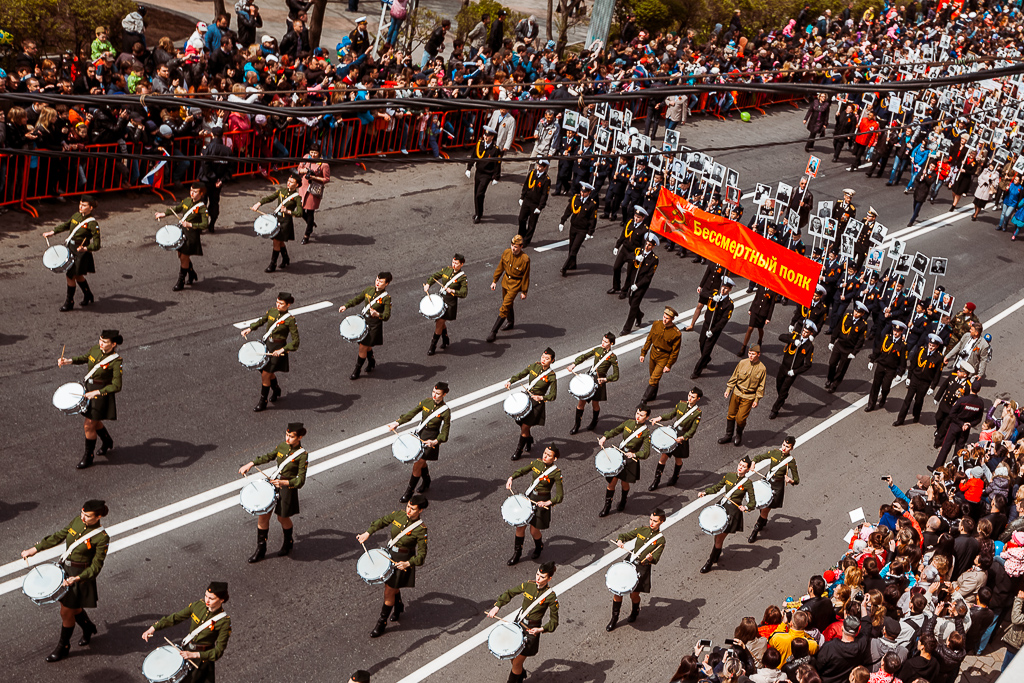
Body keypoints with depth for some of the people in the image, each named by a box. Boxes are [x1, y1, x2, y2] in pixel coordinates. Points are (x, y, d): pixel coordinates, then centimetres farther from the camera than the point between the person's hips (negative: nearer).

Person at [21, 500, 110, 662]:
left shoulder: (101, 538, -23)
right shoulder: (77, 521, -5)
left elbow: (96, 567, -19)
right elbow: (59, 536, 8)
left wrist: (77, 578, -32)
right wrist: (35, 549, 5)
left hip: (80, 575, -6)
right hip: (64, 568, 6)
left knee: (66, 612, 5)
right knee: (72, 606, 21)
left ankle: (63, 647, 27)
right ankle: (88, 628, 49)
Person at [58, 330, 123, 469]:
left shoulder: (116, 361, -25)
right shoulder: (96, 348, -6)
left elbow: (116, 386, -25)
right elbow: (84, 358, 15)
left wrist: (96, 393, -30)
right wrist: (69, 361, -3)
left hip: (101, 393, -7)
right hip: (88, 388, 7)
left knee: (89, 425, 0)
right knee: (94, 421, 23)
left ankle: (88, 458, 19)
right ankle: (108, 443, 49)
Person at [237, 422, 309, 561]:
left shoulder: (302, 455, -17)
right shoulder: (282, 446, 1)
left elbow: (300, 481, -18)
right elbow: (269, 457, 19)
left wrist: (283, 482, -30)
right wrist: (251, 464, 10)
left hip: (288, 488, -6)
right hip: (272, 483, 6)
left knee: (283, 518, 11)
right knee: (263, 516, 7)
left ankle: (288, 543, 42)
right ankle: (261, 550, 22)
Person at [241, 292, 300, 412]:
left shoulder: (290, 320, -18)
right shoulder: (272, 311, 0)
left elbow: (295, 341, -17)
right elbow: (261, 321, 21)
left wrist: (282, 350, -27)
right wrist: (250, 329, 7)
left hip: (277, 349, -6)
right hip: (266, 344, 6)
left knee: (265, 375, -5)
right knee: (269, 372, 19)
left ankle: (262, 403, 10)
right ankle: (276, 390, 49)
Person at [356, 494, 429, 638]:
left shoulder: (421, 529, -23)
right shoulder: (399, 514, -9)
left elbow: (422, 554, -20)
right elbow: (382, 521, 8)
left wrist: (408, 563, -34)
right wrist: (367, 533, -1)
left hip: (404, 560, -6)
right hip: (389, 554, 6)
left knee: (389, 592, 2)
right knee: (391, 585, 24)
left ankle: (381, 623, 18)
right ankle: (399, 606, 53)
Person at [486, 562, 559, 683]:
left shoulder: (551, 596, -17)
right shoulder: (528, 585, -6)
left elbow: (554, 621, -10)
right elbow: (509, 593, 8)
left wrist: (541, 629, -26)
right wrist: (497, 606, -3)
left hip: (532, 630, -5)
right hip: (518, 623, 5)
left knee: (516, 663, -1)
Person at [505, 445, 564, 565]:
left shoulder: (556, 473, -18)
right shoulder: (537, 462, -3)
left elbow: (559, 496, -18)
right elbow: (522, 470, 13)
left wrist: (547, 503, -34)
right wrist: (511, 478, -5)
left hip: (542, 502, -4)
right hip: (528, 497, 4)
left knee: (534, 530, 3)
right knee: (520, 525, 7)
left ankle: (539, 547, 37)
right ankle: (517, 553, 26)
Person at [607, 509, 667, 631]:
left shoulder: (660, 540, -6)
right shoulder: (642, 530, 5)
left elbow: (655, 559, -12)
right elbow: (625, 535, 15)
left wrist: (651, 558, -35)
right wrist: (620, 540, -8)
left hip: (642, 569, -3)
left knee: (634, 595, 3)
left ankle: (635, 612, 39)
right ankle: (614, 619, 16)